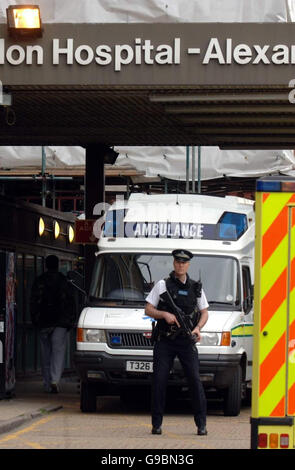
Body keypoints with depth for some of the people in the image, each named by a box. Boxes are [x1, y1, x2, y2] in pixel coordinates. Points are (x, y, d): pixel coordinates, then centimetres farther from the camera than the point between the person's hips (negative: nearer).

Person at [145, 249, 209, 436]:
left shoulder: (196, 287, 11)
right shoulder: (162, 285, 4)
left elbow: (204, 312, 16)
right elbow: (148, 310, 4)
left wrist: (198, 328, -3)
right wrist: (165, 314, -14)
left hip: (186, 342, 1)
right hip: (164, 342, -1)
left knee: (195, 380, -7)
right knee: (159, 382, -4)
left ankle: (201, 424, -2)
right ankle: (157, 424, 4)